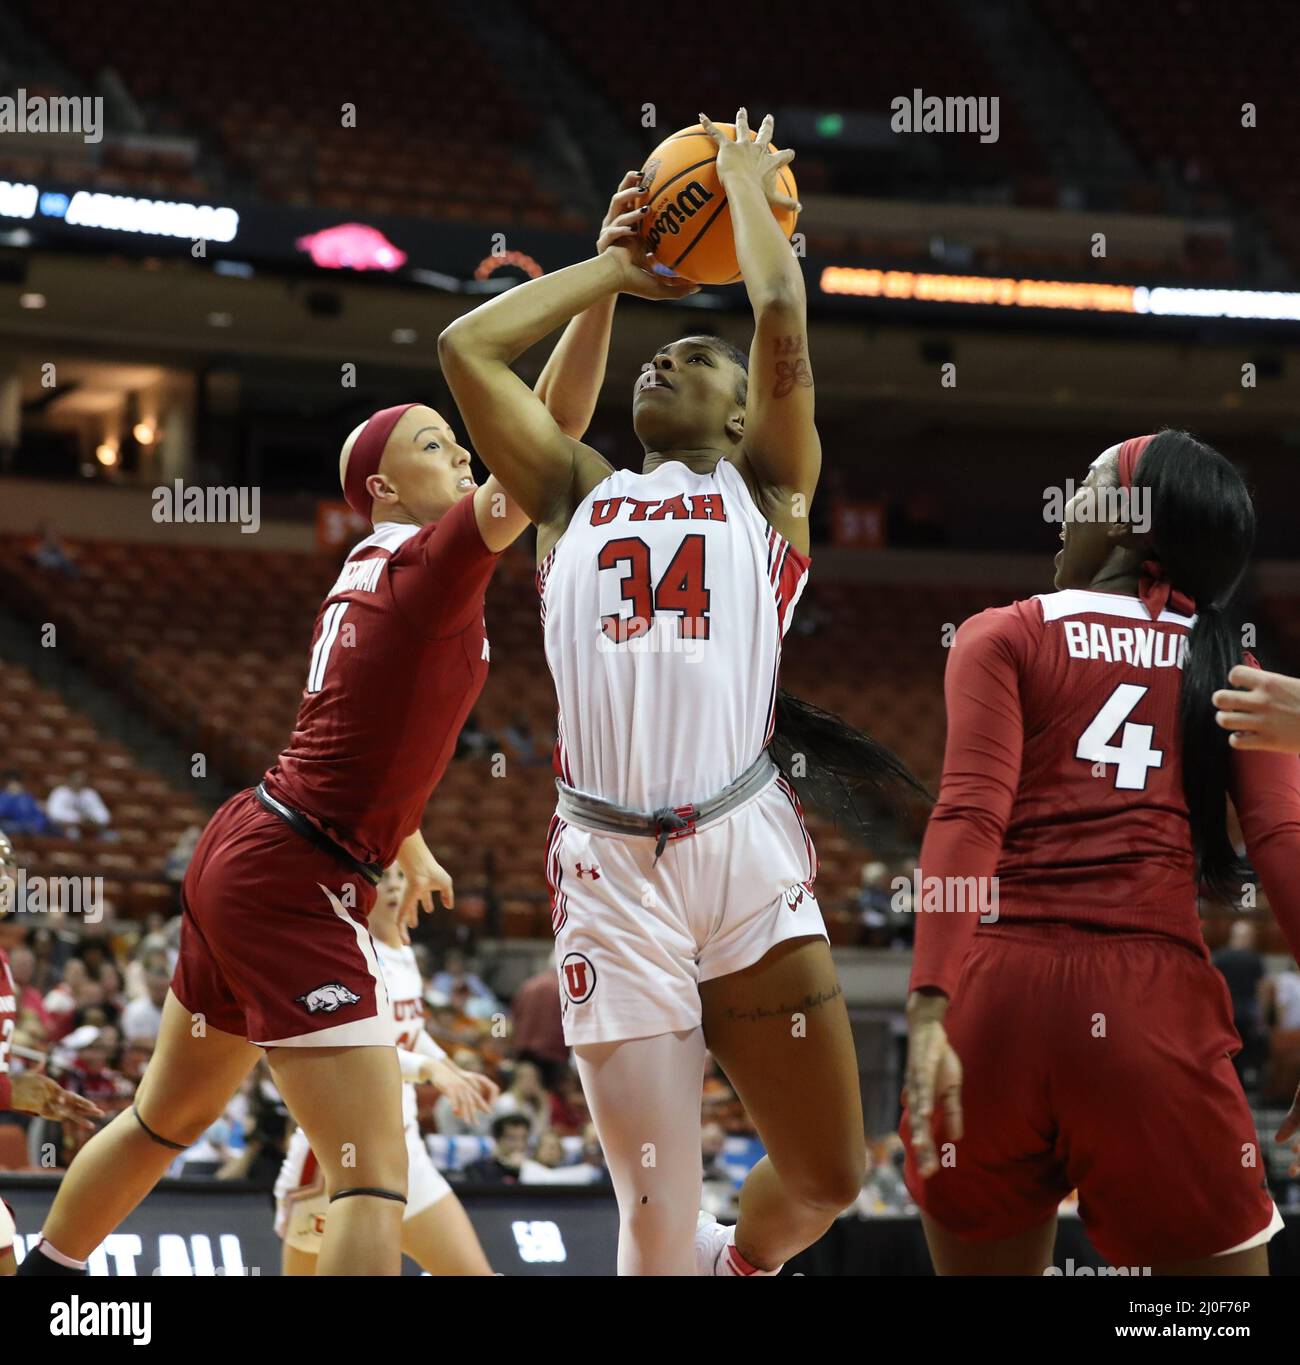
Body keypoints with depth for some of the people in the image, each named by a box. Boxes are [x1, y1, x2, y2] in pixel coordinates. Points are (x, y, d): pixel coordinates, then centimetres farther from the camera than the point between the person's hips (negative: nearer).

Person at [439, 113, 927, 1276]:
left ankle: (739, 1265, 35)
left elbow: (782, 312, 2)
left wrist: (746, 179, 17)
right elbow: (468, 345, 15)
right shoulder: (576, 494, 20)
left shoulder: (766, 489, 14)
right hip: (610, 873, 1)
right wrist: (614, 271, 23)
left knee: (825, 1180, 4)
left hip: (748, 858, -1)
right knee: (659, 1226, -3)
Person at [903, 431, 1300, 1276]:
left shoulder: (1004, 638, 9)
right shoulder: (1227, 668, 15)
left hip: (998, 992, 0)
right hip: (1153, 1003, 0)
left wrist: (930, 1013, -15)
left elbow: (969, 818, -6)